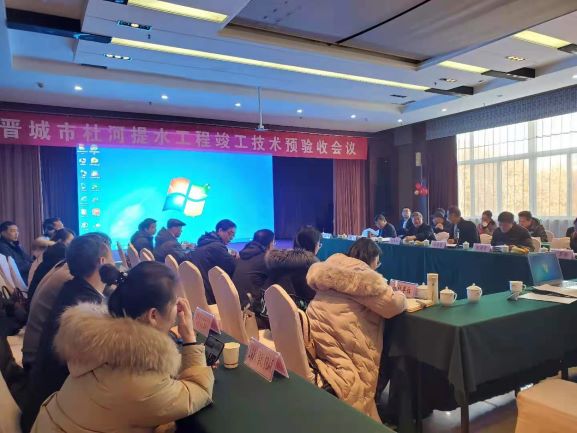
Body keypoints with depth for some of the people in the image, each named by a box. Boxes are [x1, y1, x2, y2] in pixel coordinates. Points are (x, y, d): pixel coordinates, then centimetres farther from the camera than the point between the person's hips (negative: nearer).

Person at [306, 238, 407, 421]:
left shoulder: (335, 264, 20)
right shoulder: (364, 275, -5)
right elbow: (392, 305, -7)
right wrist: (399, 297, 16)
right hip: (336, 332, -9)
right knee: (355, 383, -4)